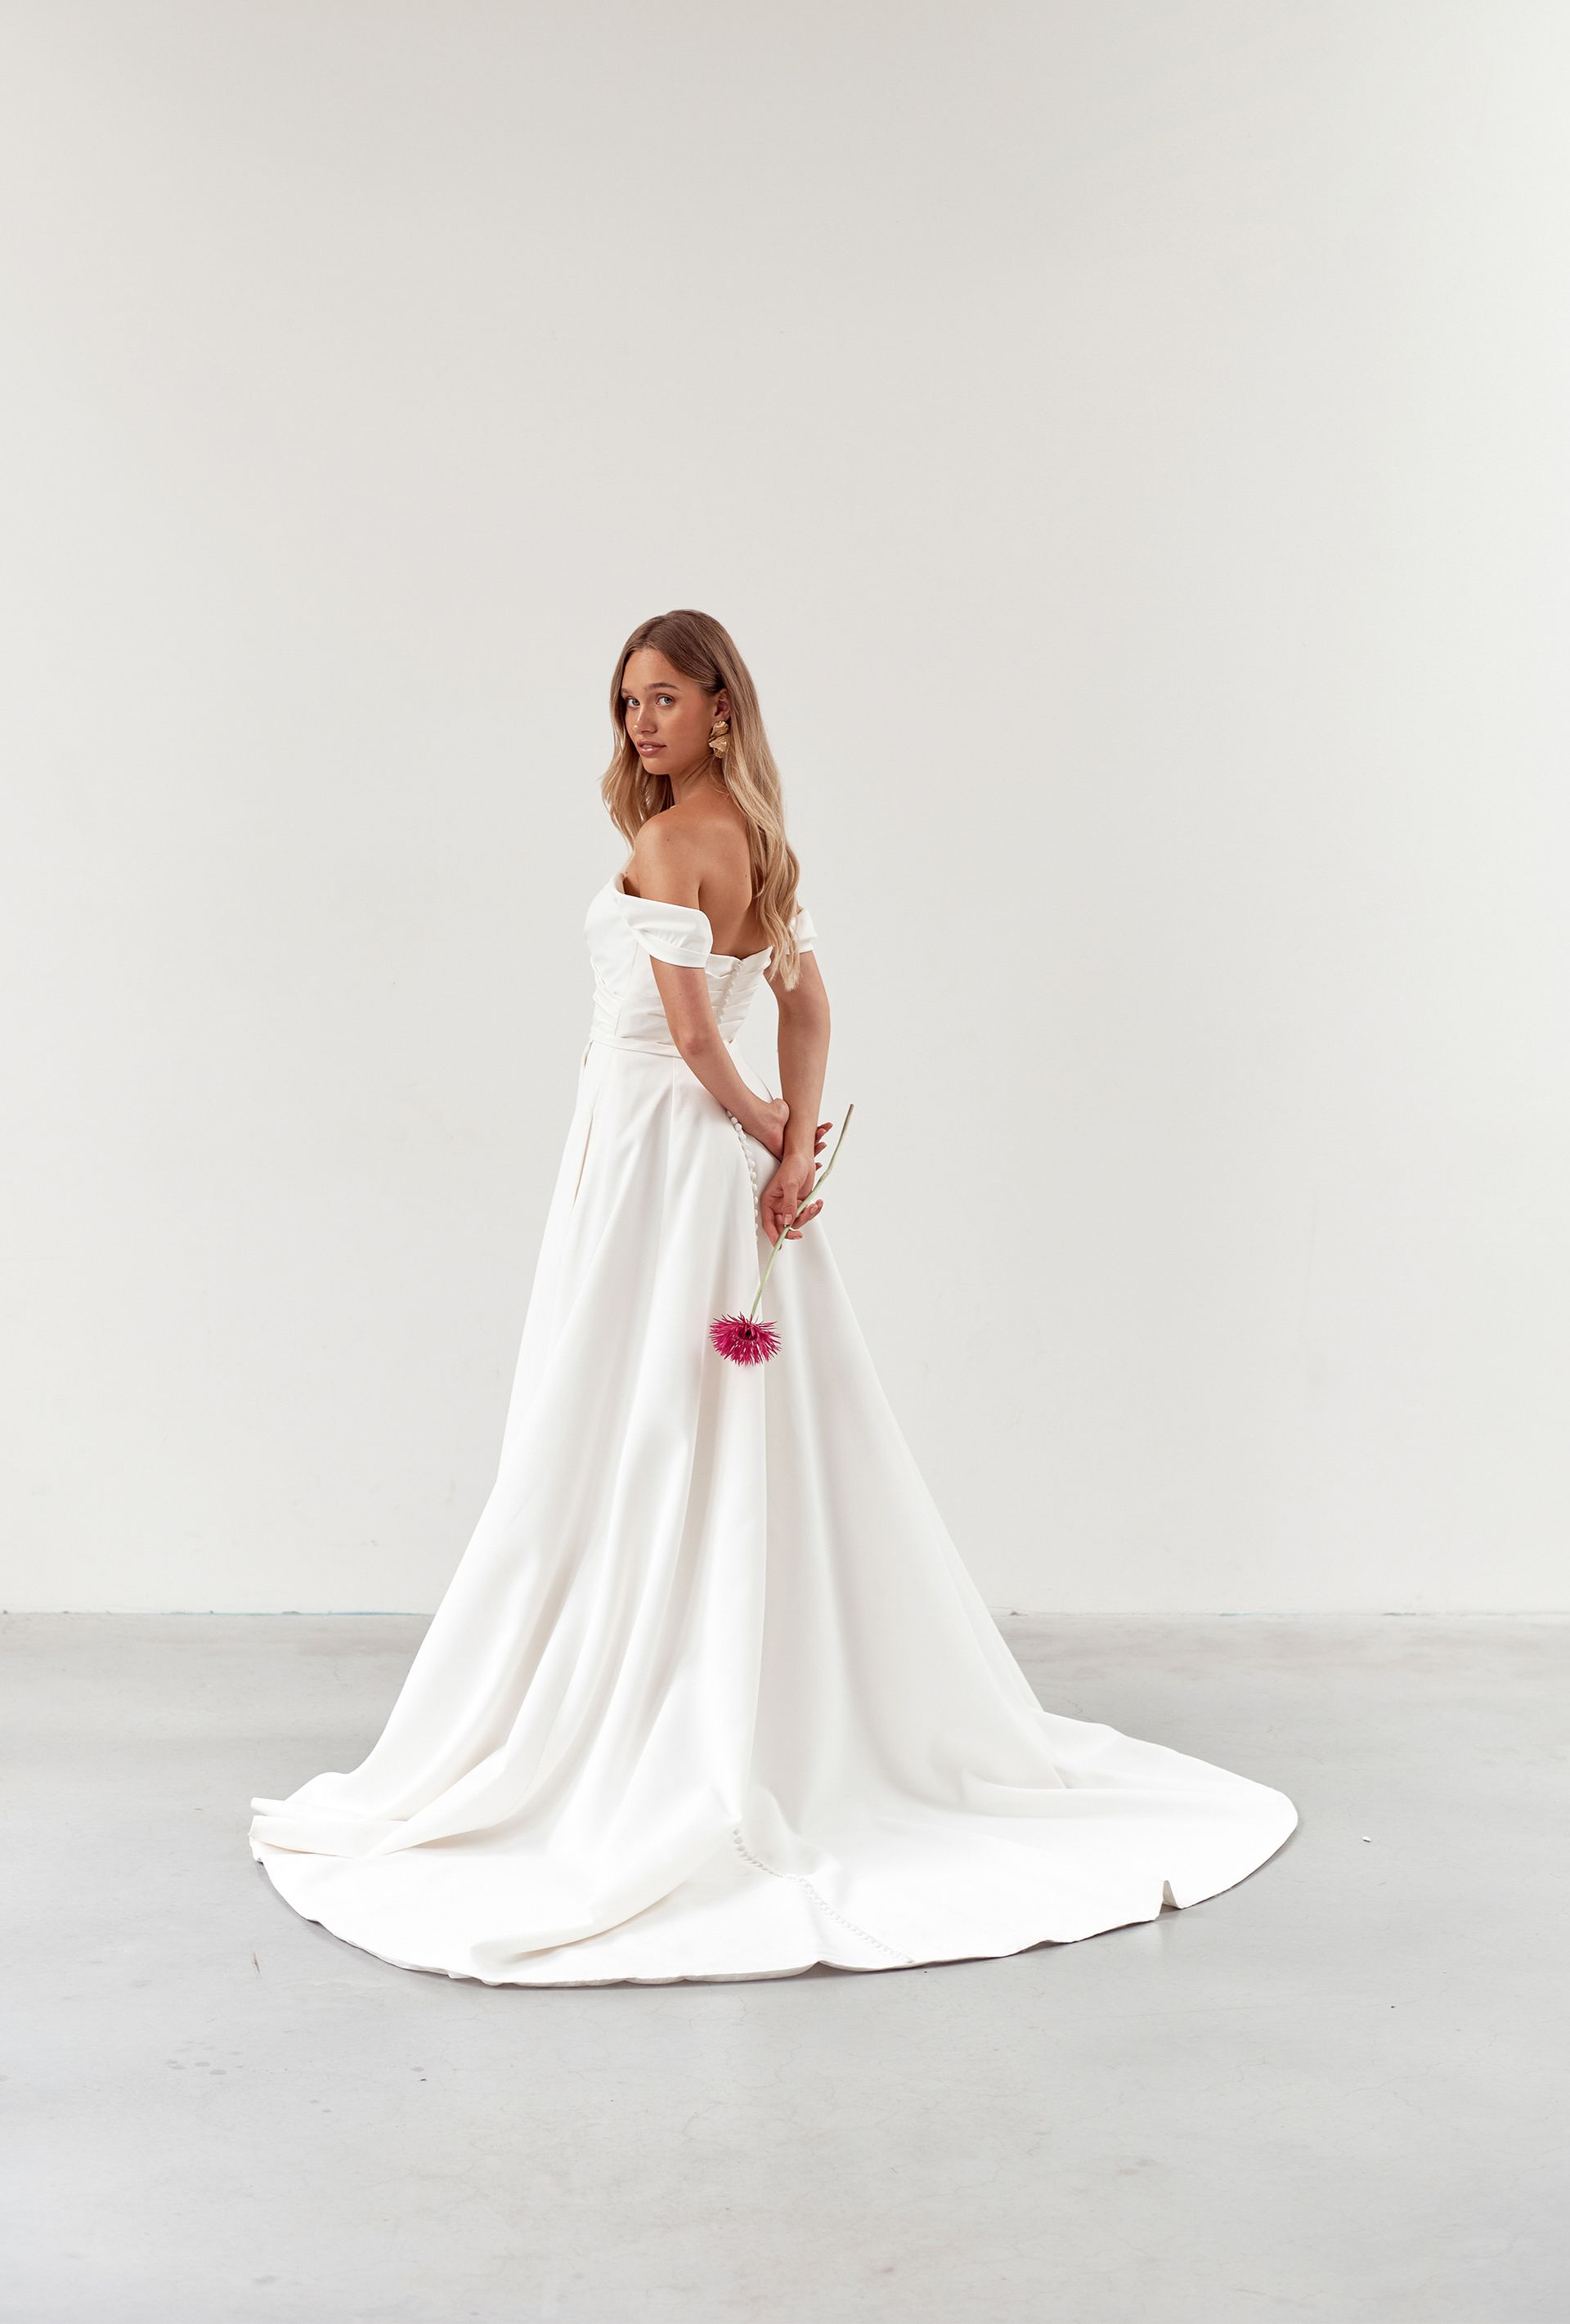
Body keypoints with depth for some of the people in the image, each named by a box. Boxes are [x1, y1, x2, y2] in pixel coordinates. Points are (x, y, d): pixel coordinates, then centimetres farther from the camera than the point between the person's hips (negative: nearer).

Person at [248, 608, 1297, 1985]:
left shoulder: (663, 843, -14)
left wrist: (758, 1124, -3)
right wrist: (794, 1144, -5)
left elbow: (690, 1028, -18)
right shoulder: (760, 839, 12)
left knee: (631, 1450, -1)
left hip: (653, 1150, -8)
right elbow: (806, 997, 5)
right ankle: (825, 1725, 21)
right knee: (754, 1443, 13)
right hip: (725, 1158, 8)